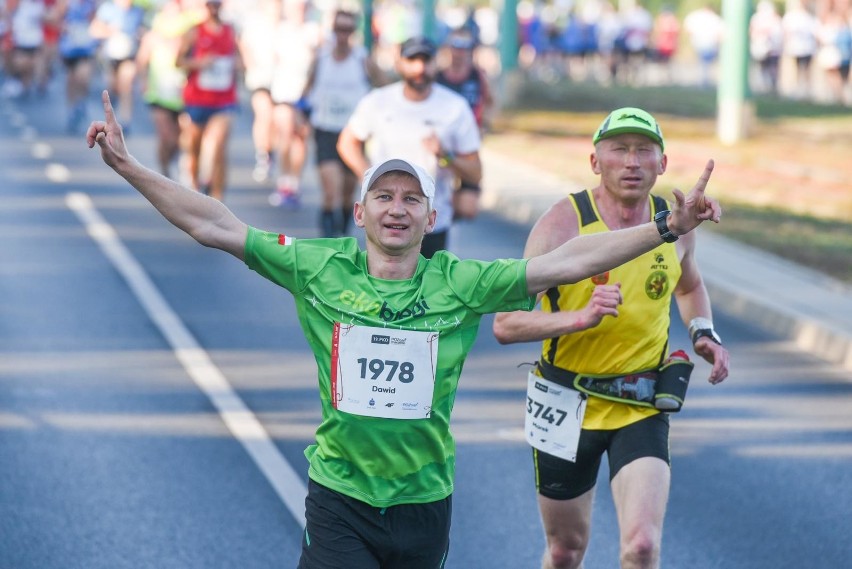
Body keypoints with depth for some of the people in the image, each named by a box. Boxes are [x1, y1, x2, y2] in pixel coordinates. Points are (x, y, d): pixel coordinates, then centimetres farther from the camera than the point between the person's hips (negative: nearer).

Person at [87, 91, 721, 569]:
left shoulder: (461, 283, -4)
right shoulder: (319, 267, -4)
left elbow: (565, 262, -6)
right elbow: (217, 226, -4)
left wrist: (668, 228, -12)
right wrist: (128, 166, -9)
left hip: (424, 502, 2)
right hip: (338, 497, -2)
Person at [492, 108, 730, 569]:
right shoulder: (563, 224, -15)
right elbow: (505, 325, -20)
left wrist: (704, 332, 1)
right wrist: (580, 317, -35)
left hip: (642, 409, 1)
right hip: (567, 405, -1)